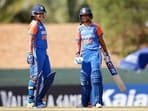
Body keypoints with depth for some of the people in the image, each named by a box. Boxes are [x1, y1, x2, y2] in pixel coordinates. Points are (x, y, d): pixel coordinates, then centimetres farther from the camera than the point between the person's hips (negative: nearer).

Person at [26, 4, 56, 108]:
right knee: (36, 76, -8)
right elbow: (30, 40, -17)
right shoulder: (34, 24, -10)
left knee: (48, 76, 8)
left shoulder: (41, 24, 19)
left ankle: (38, 98, 12)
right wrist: (30, 54, -24)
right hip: (36, 52, -10)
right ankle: (32, 101, -5)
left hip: (44, 53, 10)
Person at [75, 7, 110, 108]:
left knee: (95, 75, -15)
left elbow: (101, 41, 8)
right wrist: (77, 54, -1)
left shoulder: (96, 27, 5)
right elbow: (78, 42, 13)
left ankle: (97, 101, -18)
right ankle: (86, 102, 11)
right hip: (84, 54, 4)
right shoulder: (80, 28, 13)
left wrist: (106, 53, 8)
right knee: (84, 77, 3)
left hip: (95, 52, -4)